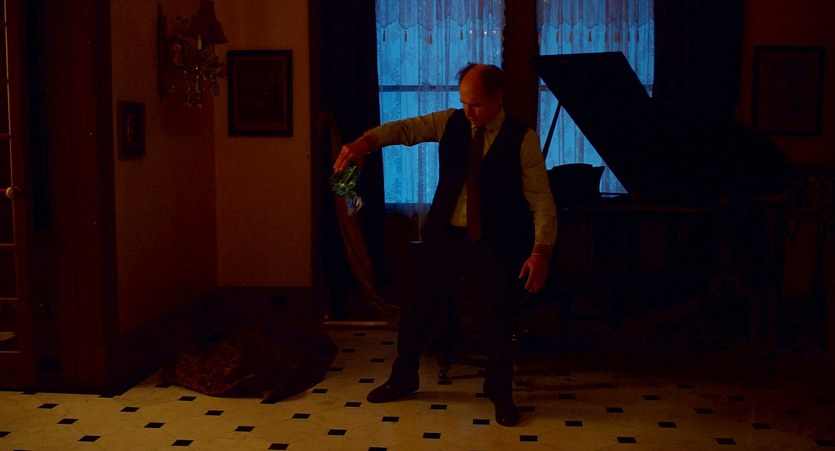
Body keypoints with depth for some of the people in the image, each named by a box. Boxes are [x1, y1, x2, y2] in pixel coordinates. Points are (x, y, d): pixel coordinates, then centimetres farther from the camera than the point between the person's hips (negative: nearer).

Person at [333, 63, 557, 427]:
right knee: (415, 310, 10)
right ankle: (403, 379, 35)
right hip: (444, 236, 3)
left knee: (497, 322, 4)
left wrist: (541, 250, -21)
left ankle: (500, 395, 29)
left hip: (493, 245, -3)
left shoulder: (522, 138, -9)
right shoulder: (450, 122, 0)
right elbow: (404, 128, -11)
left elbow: (541, 199, -11)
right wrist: (365, 142, -31)